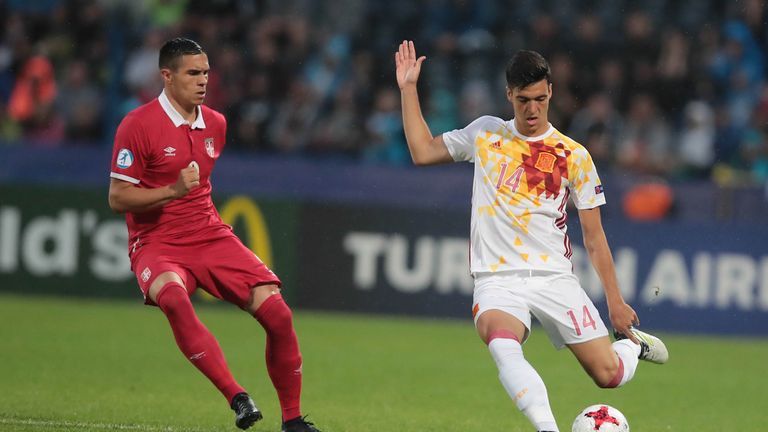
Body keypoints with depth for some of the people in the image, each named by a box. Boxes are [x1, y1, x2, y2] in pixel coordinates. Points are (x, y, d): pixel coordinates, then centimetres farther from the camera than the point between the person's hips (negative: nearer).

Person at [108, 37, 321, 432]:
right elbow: (118, 199, -11)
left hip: (211, 236, 5)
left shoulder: (215, 124, 10)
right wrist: (173, 191, -22)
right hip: (157, 244, -5)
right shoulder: (138, 126, -9)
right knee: (173, 298, -39)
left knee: (276, 312, -11)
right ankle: (237, 397, -39)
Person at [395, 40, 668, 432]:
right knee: (503, 346, -34)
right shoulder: (485, 133, 10)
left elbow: (593, 237, 7)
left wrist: (615, 301, 4)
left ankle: (632, 343, 30)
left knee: (609, 375, -5)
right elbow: (422, 152, 16)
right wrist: (408, 88, 13)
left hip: (555, 278, 0)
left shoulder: (574, 156, 4)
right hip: (497, 280, 0)